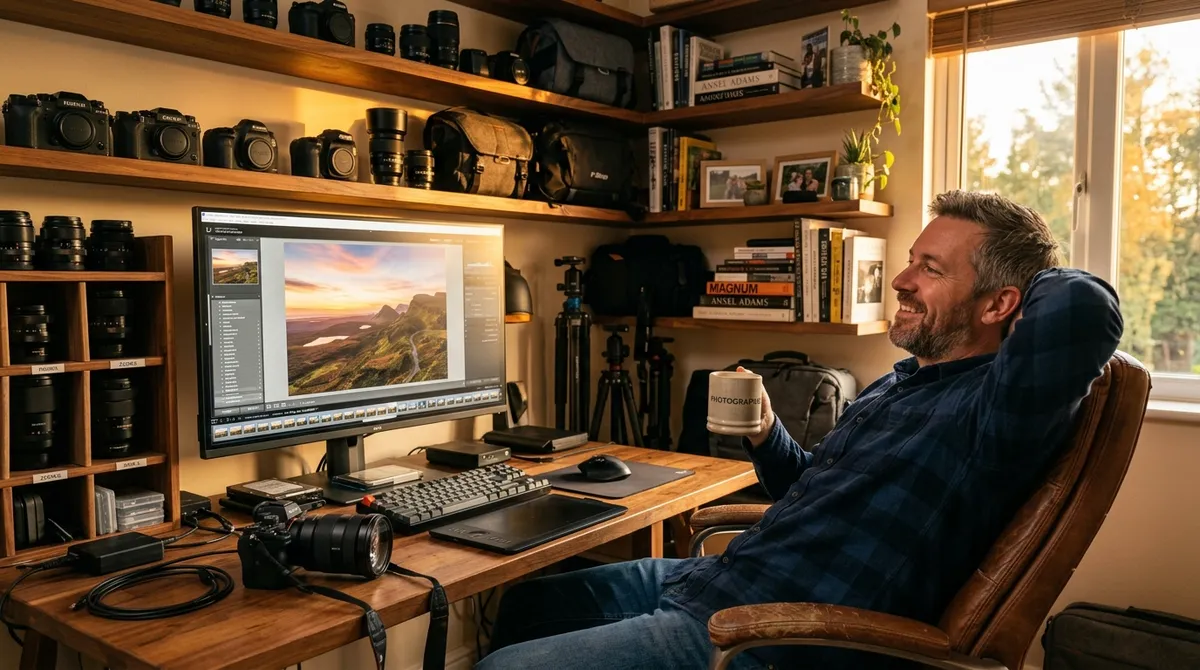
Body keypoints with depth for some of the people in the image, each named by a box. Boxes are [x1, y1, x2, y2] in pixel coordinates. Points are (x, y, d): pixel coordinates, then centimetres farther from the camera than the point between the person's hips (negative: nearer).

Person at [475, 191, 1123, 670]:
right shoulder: (895, 384, 13)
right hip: (717, 579, 10)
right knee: (529, 602, 17)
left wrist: (1039, 274, -13)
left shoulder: (992, 407, -16)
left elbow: (1083, 307, -37)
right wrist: (764, 435, 2)